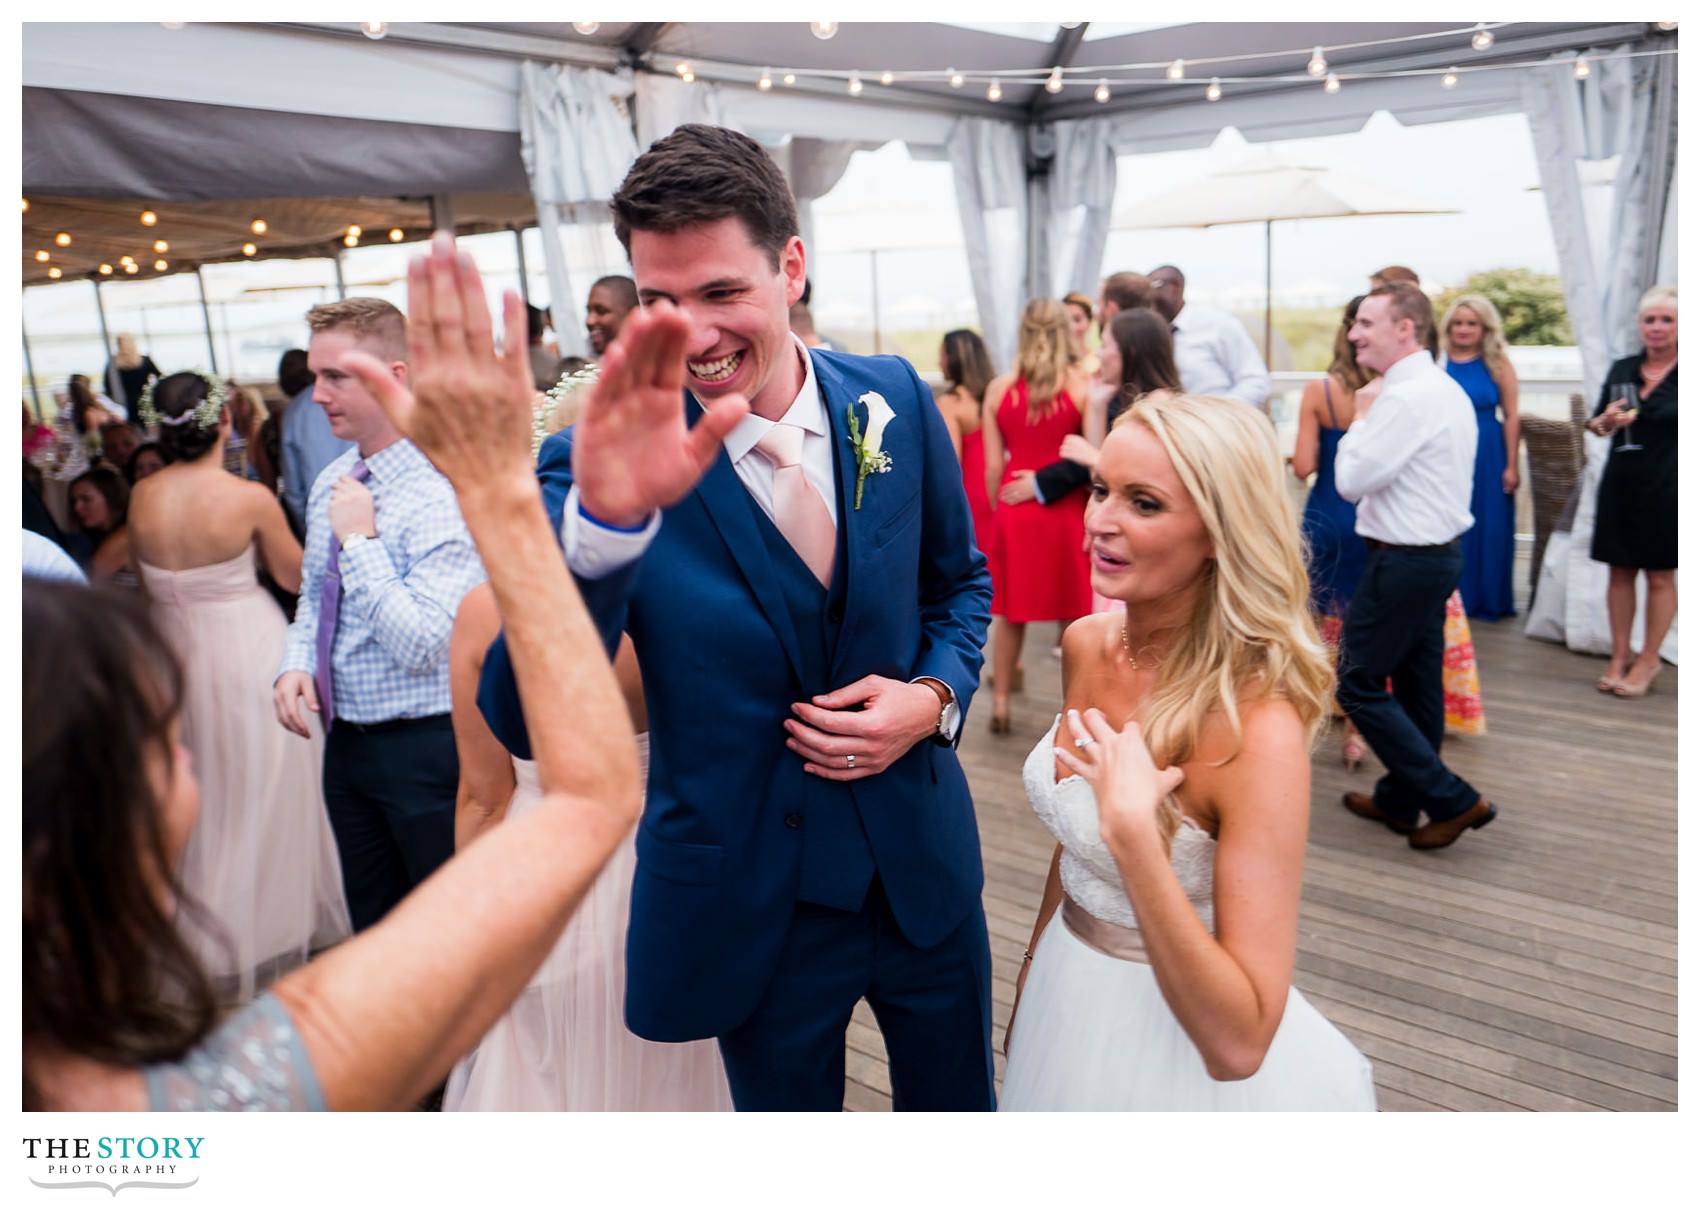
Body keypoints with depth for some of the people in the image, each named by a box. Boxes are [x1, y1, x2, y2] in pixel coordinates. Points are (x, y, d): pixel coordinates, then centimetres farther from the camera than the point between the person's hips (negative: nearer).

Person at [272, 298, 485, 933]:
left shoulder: (443, 493, -21)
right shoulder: (330, 482, 5)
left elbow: (422, 645, -26)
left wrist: (359, 538, -23)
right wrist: (295, 665, -2)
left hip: (425, 746, -8)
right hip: (345, 738, 8)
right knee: (373, 927, 23)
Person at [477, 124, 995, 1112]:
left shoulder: (894, 400, -8)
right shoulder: (609, 464, -18)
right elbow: (528, 726, -29)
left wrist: (935, 696, -13)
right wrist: (605, 518, -45)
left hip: (925, 866, 3)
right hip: (755, 908, -3)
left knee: (957, 1102, 25)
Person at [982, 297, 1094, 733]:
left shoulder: (998, 389, 1)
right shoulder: (1082, 387, -6)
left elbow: (993, 466, 2)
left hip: (1014, 510, 2)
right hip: (1067, 510, -2)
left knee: (1011, 612, 15)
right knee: (1076, 615, 8)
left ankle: (1000, 702, 19)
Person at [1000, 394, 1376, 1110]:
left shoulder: (1259, 726, -29)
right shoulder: (1087, 646, -8)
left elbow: (1238, 1041, -31)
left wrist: (1133, 830, -37)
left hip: (1181, 1045, -6)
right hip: (1067, 1002, 6)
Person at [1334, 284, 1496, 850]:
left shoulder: (1405, 398, -21)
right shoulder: (1444, 388, 12)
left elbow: (1351, 480, -19)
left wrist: (1360, 417, -7)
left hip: (1404, 562, -10)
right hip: (1437, 554, 10)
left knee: (1359, 685, -1)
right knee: (1416, 681, 16)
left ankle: (1453, 800, 3)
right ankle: (1400, 801, 29)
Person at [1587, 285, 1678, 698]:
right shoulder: (1622, 369, 6)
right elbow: (1595, 423, 13)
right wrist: (1606, 421, -8)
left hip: (1667, 489, -4)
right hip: (1621, 483, 4)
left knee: (1661, 575, 5)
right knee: (1620, 571, 8)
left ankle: (1647, 661, 15)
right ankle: (1619, 657, 19)